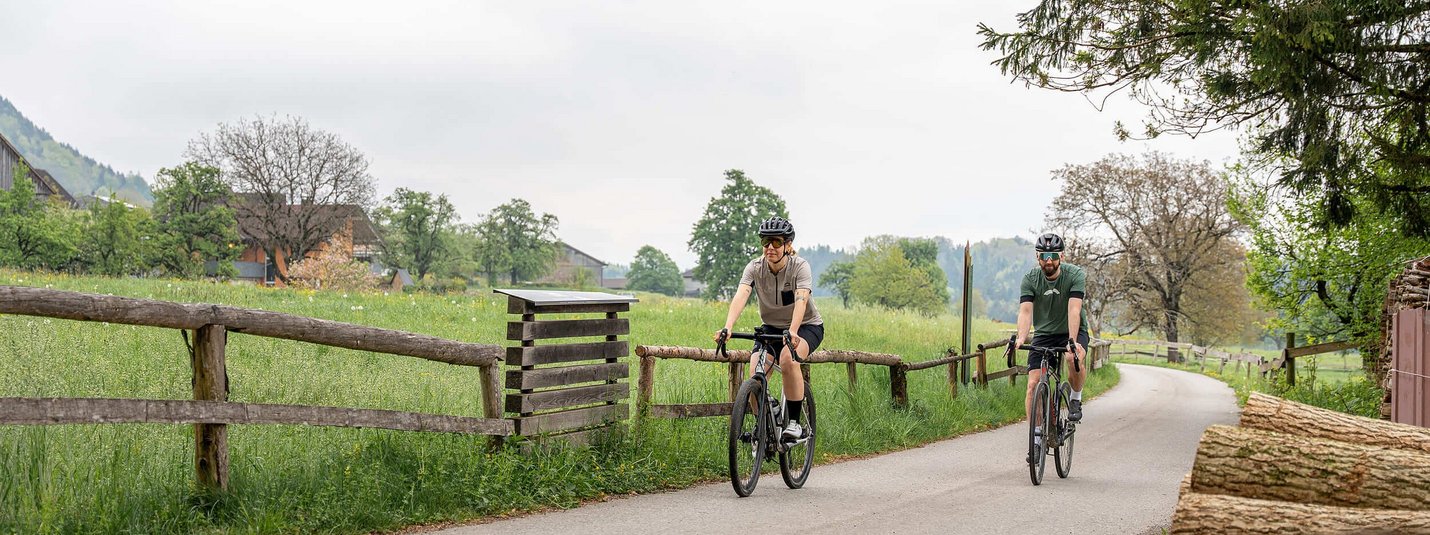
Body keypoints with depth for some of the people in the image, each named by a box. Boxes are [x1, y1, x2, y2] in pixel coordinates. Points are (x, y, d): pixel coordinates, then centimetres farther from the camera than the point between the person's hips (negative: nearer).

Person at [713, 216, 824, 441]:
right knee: (755, 377, -20)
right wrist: (728, 327, -49)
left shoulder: (800, 266, -21)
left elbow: (801, 299, -37)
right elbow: (740, 296, -30)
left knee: (788, 358, -35)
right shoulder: (755, 268, -14)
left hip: (806, 326, -3)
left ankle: (794, 422, -22)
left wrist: (793, 332, -55)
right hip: (771, 327, 3)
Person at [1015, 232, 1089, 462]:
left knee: (1075, 360, -35)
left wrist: (1073, 341, -44)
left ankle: (1075, 399, -6)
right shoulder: (1030, 279, -13)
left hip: (1073, 331, -2)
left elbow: (1074, 309, -31)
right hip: (1044, 334, 2)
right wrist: (1021, 338, -44)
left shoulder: (1075, 275, -18)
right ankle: (1037, 437, -2)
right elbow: (1025, 311, -25)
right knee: (1034, 384, -13)